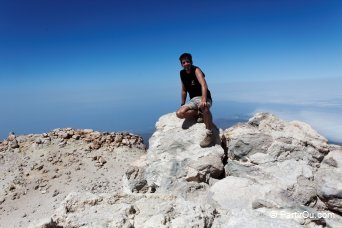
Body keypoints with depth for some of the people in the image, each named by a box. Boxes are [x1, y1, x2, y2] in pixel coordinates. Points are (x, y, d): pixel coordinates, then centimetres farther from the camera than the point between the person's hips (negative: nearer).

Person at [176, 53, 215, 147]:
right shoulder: (182, 73, 8)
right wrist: (182, 105, 15)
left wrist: (203, 100, -44)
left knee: (203, 106, -43)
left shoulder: (196, 70, -11)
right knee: (179, 113, -23)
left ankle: (210, 134, -31)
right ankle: (200, 113, -5)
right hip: (193, 100, 6)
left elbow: (204, 85, -28)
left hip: (203, 98, -5)